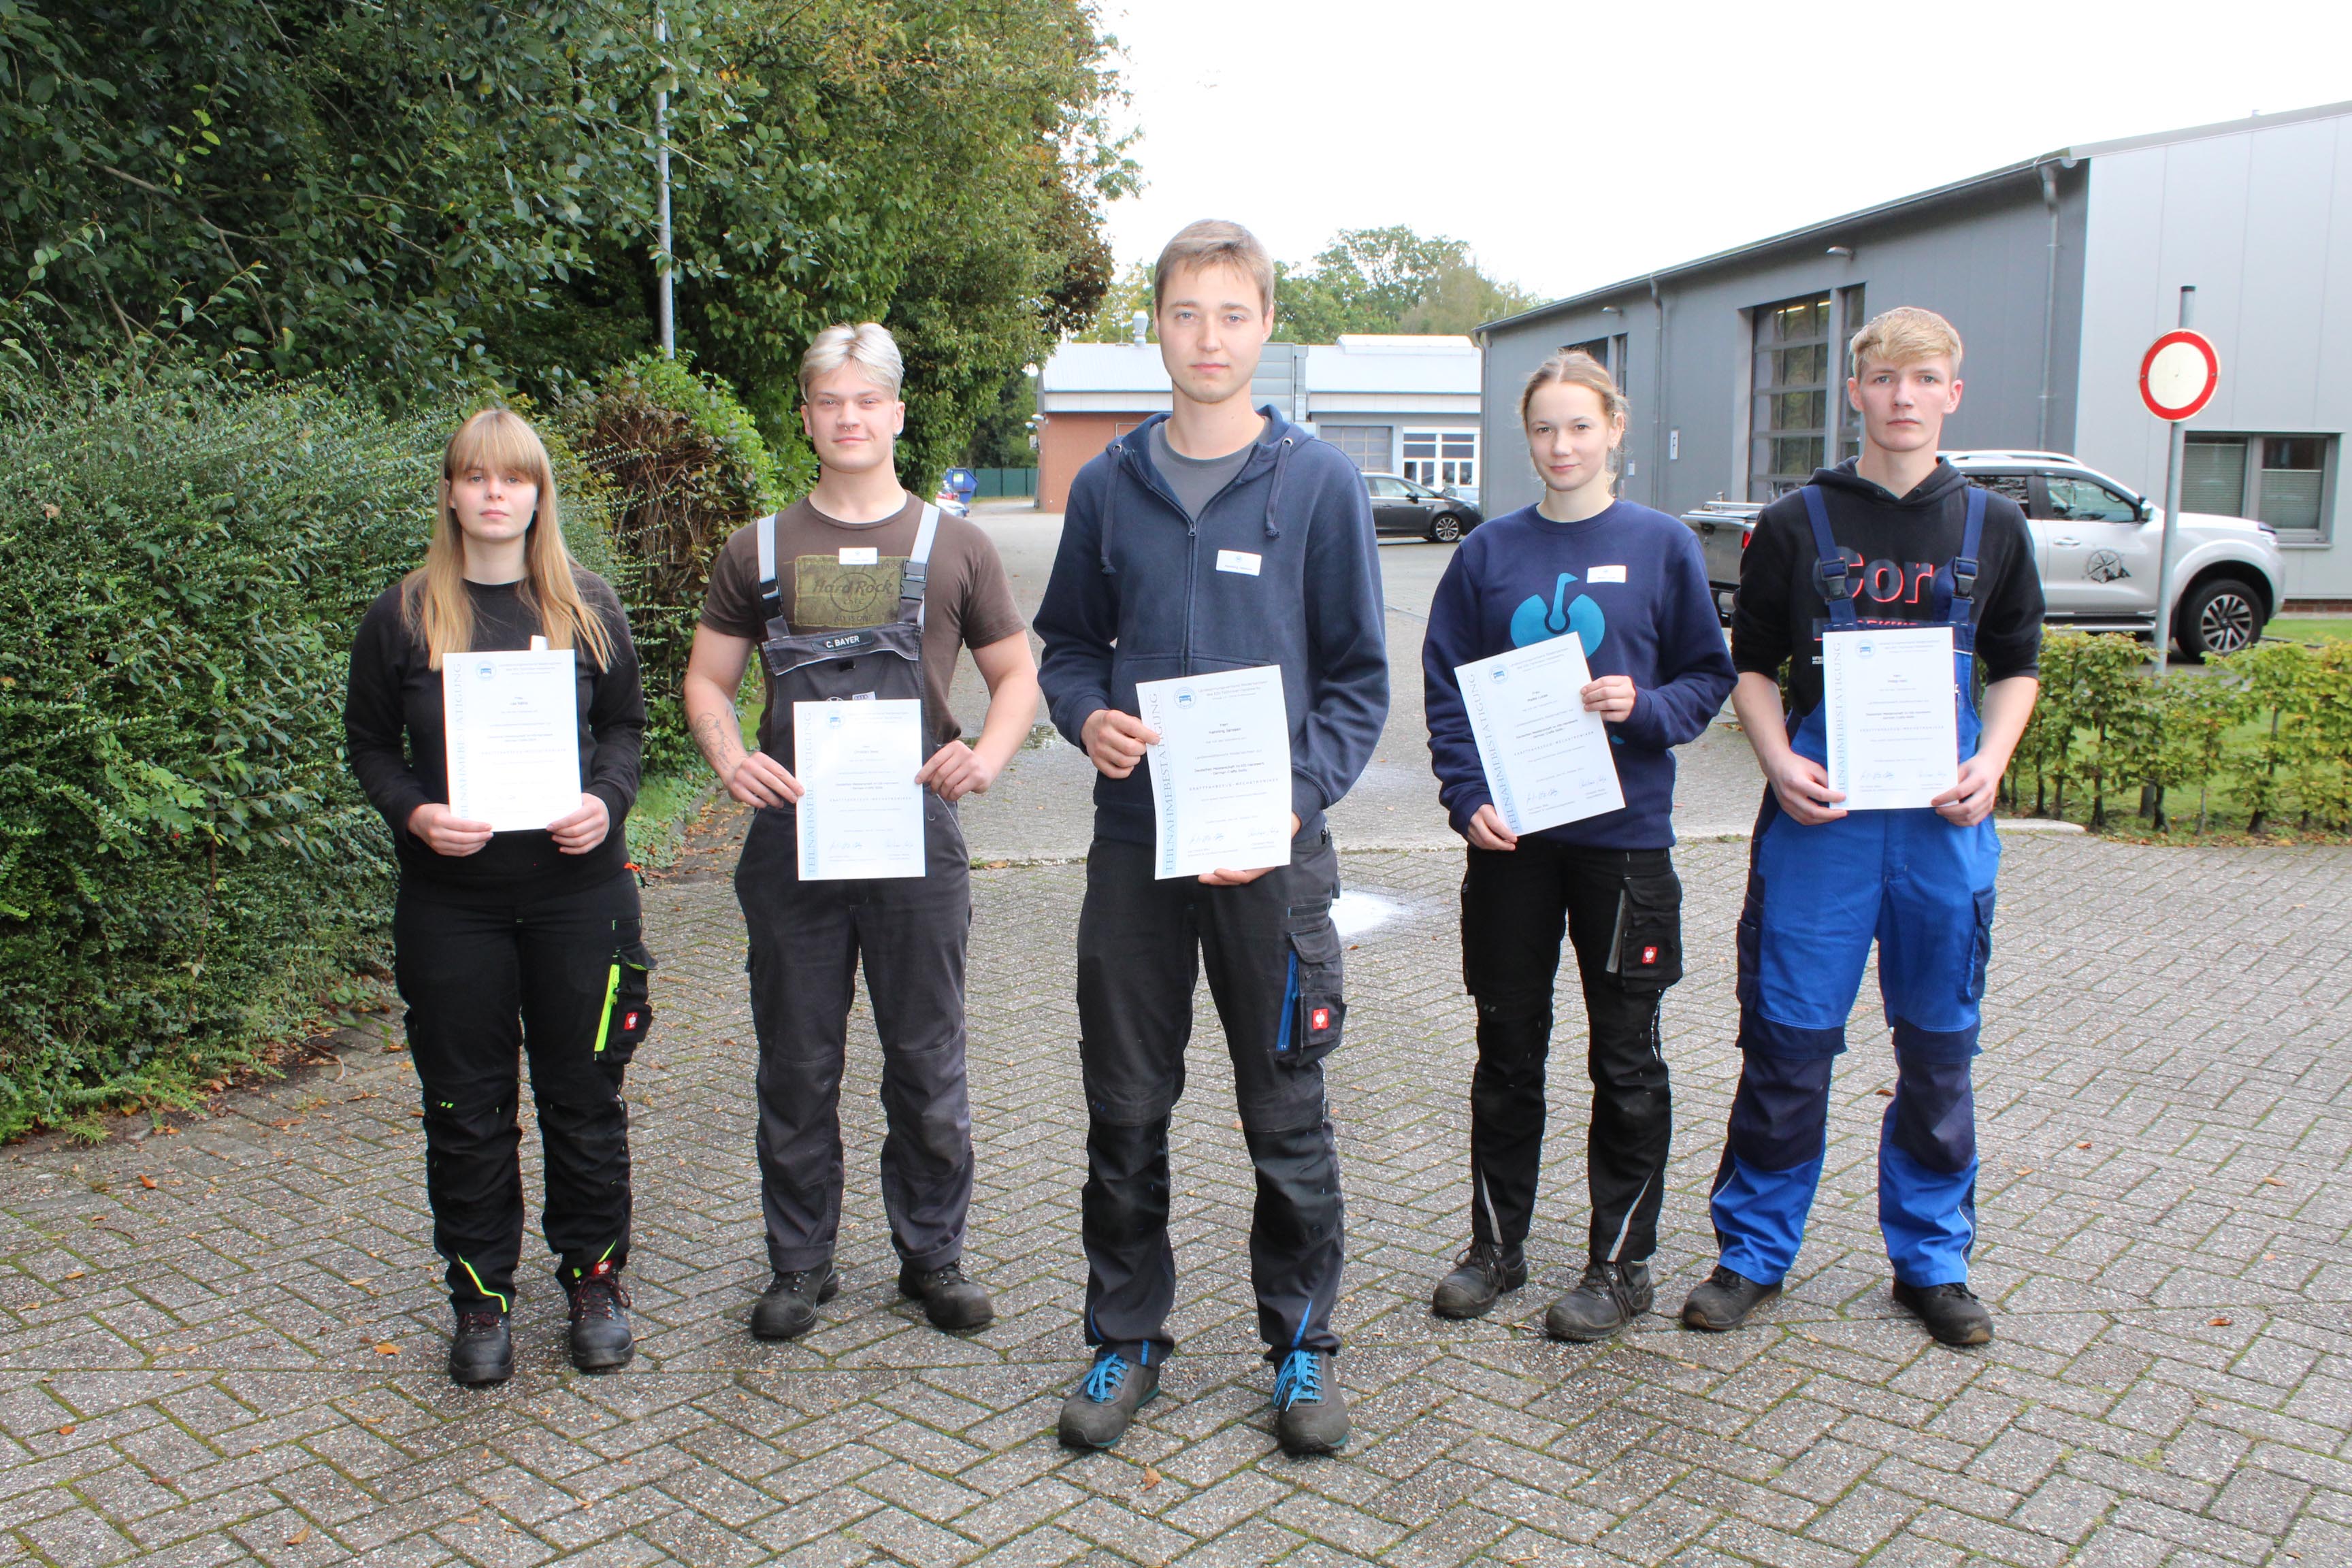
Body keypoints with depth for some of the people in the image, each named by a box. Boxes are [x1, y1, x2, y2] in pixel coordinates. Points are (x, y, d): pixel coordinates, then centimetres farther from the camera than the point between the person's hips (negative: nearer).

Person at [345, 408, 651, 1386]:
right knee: (466, 1108, 7)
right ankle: (482, 1296, 22)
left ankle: (595, 1279, 24)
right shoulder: (404, 615, 3)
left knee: (585, 1096, 7)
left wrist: (607, 800, -9)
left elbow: (625, 725, 10)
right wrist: (414, 812, -11)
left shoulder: (587, 606, 4)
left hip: (577, 888, 0)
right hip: (450, 896, 0)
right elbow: (369, 742, 8)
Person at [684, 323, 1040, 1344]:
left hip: (917, 837, -1)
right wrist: (730, 758, -9)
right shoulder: (760, 551, 9)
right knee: (797, 1068, 9)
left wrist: (987, 754, -9)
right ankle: (800, 1265, 24)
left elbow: (1017, 673, 10)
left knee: (927, 1066, 8)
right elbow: (706, 681, 12)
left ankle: (934, 1255, 24)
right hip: (791, 838, 1)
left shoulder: (953, 547, 7)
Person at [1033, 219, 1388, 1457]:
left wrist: (1298, 800, -14)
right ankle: (1125, 1337, 28)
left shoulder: (1320, 484, -1)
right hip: (1134, 841, 2)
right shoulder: (1108, 487, 6)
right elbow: (1067, 643, 15)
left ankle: (1301, 1342, 27)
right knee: (1125, 1109, 10)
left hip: (1273, 848, -2)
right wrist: (1086, 715, -7)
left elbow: (1358, 675, 0)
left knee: (1286, 1113, 9)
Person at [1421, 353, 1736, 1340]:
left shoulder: (1661, 546, 0)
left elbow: (1710, 676, 4)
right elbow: (1446, 690, 4)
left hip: (1623, 835, -1)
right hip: (1509, 833, 2)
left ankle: (1621, 1265, 22)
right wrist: (1467, 798, -9)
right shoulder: (1490, 552, 4)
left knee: (1626, 1057, 8)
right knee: (1507, 1050, 11)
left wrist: (1647, 706, -16)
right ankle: (1496, 1246, 27)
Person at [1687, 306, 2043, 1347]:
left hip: (1943, 820, 2)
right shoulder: (1796, 524, 3)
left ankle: (1932, 1258, 26)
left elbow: (2015, 670, 14)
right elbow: (1752, 668, 7)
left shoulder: (1993, 528, 7)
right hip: (1819, 808, -2)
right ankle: (1753, 1252, 16)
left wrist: (1991, 763, -5)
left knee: (1938, 1046, 10)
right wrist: (1779, 760, -10)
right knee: (1788, 1039, 2)